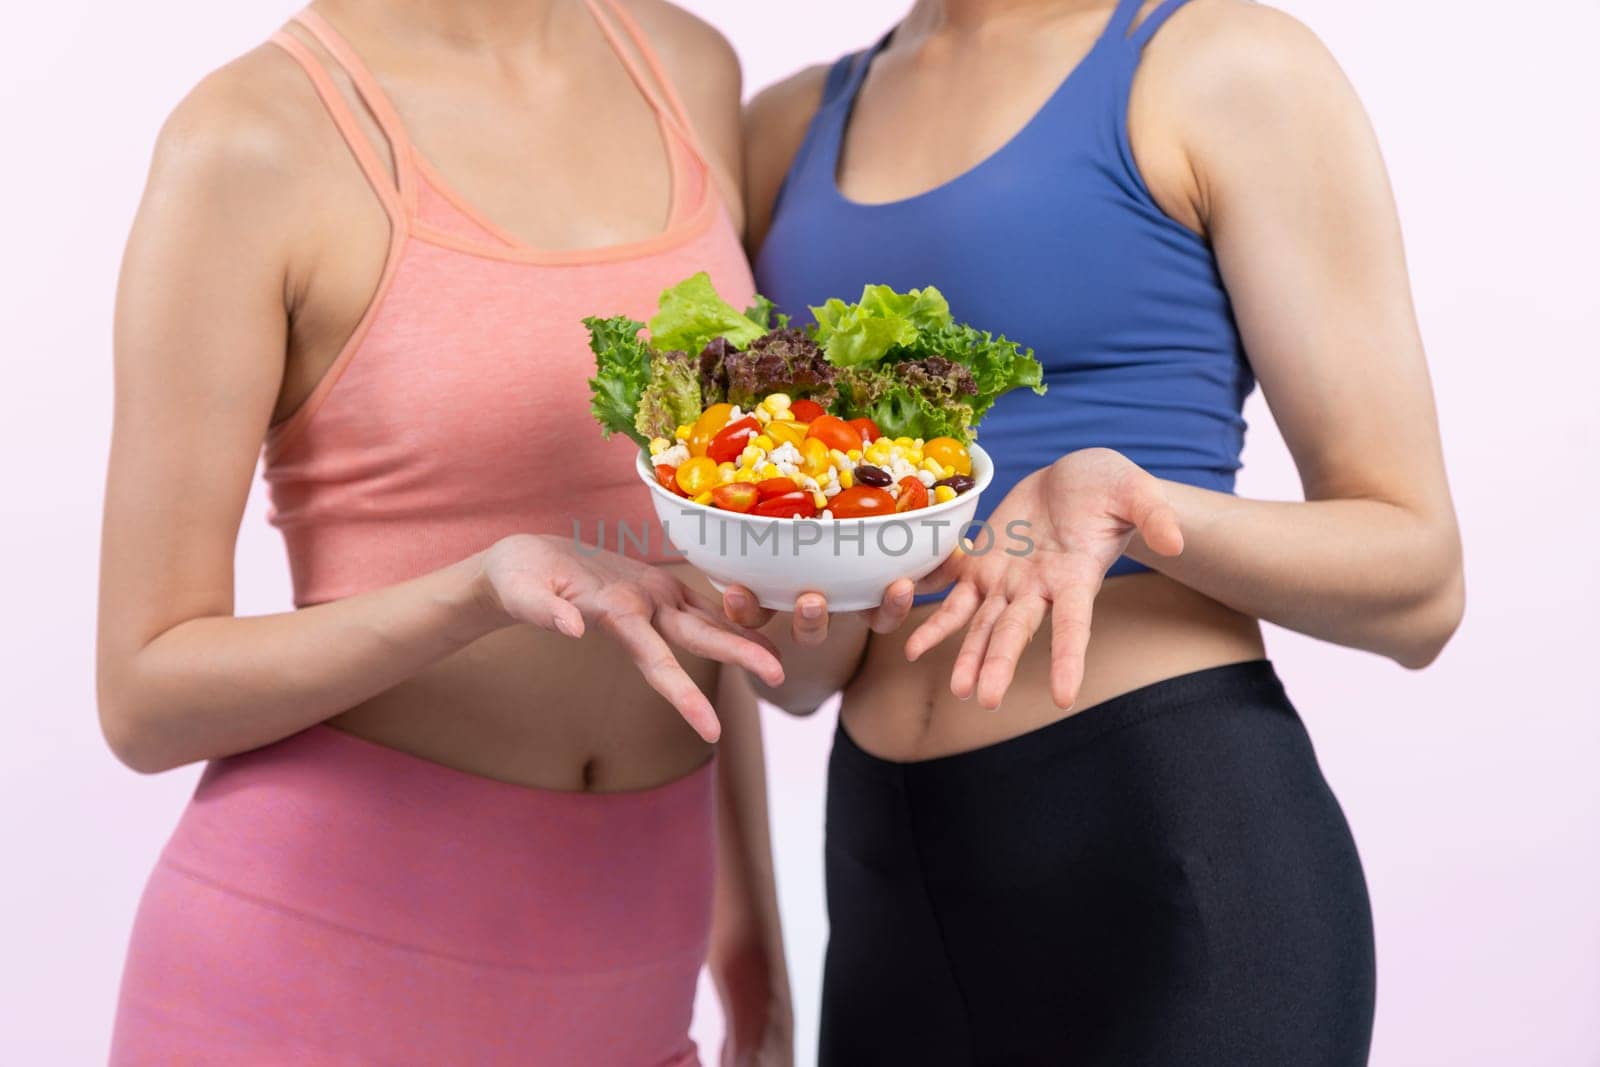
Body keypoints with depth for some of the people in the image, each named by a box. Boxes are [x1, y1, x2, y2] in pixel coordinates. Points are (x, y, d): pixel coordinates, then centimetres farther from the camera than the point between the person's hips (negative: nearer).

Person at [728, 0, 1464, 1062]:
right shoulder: (788, 130, 9)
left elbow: (1417, 586, -7)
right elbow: (795, 672, 9)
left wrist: (1119, 508, -23)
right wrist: (819, 620, -13)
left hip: (1173, 840, -5)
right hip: (889, 872, 5)